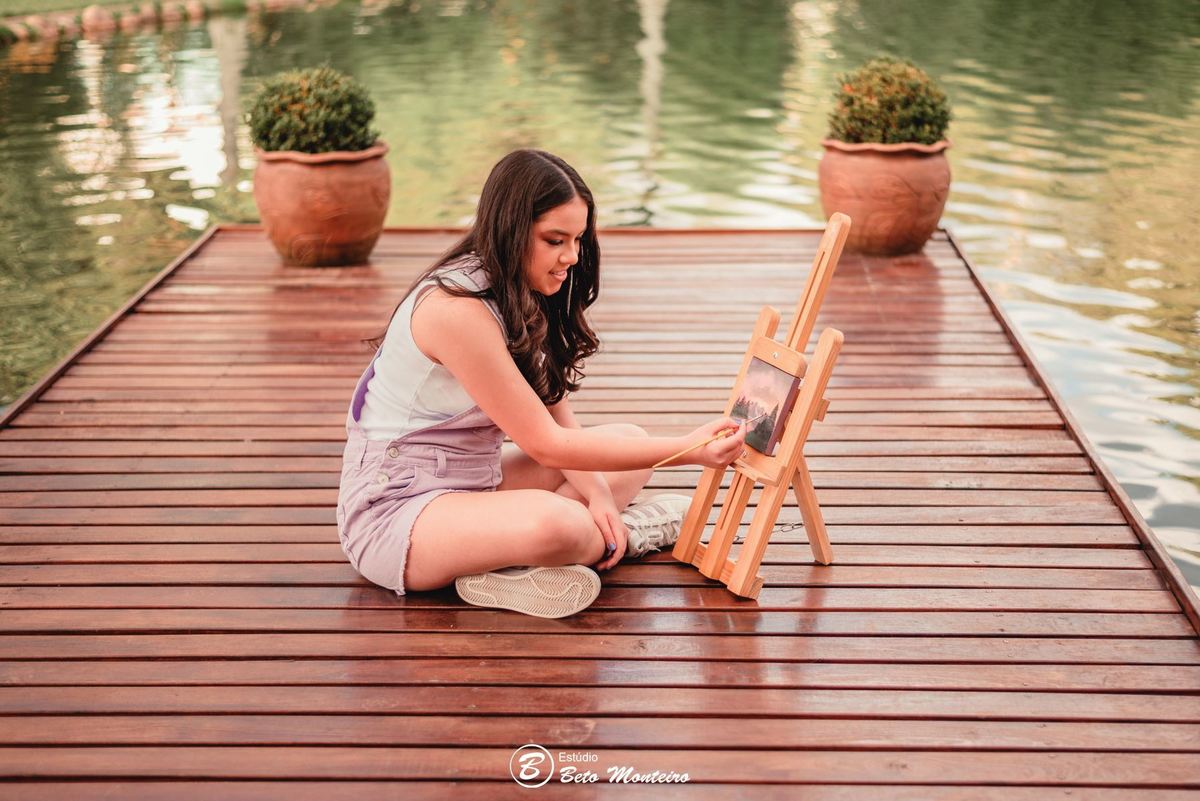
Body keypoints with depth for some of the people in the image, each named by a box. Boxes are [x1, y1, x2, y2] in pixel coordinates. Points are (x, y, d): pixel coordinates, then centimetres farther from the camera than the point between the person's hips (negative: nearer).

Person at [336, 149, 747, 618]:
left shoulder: (519, 298, 6)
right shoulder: (456, 309, -24)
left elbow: (557, 416, 4)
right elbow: (546, 445, -22)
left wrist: (595, 490, -15)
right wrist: (688, 451, -22)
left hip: (471, 482, 10)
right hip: (393, 508, -10)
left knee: (629, 440, 6)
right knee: (553, 522, -39)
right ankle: (619, 536, -6)